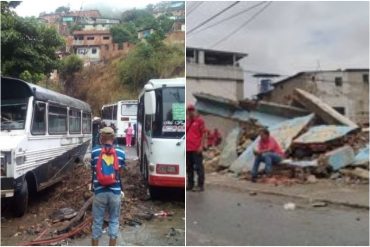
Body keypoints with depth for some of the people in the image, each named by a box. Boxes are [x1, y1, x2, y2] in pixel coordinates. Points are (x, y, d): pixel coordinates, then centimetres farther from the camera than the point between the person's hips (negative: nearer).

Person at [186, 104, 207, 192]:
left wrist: (201, 146, -13)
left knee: (198, 167, -3)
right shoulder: (187, 121, 15)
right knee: (189, 167, 11)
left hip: (196, 148, -6)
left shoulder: (199, 120, -1)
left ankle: (201, 185, 1)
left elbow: (204, 134, -5)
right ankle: (190, 184, 20)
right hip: (188, 148, 6)